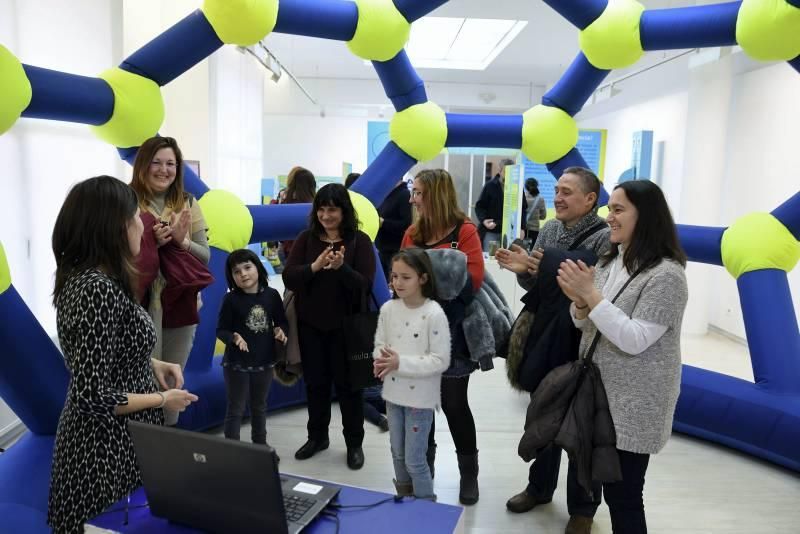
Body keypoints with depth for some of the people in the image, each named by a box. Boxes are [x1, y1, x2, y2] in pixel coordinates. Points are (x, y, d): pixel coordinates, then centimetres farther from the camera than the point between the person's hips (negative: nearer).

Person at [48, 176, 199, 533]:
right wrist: (163, 399, -16)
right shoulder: (98, 290, -28)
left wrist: (152, 366, 4)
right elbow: (92, 397, -28)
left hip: (104, 440, 10)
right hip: (108, 449, -10)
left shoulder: (82, 277, 2)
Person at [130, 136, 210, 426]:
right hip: (141, 306, -4)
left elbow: (205, 256, 3)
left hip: (180, 304, 4)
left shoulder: (188, 204, 4)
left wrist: (181, 241, -15)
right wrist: (153, 242, -23)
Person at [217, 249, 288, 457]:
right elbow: (221, 330, -10)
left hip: (264, 362, 4)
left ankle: (260, 444, 42)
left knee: (260, 407, 23)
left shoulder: (271, 295, -5)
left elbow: (282, 321, 5)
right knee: (235, 409, 7)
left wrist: (281, 330, -17)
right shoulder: (231, 299, -12)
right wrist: (234, 338, -29)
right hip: (236, 363, -4)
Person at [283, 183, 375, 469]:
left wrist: (341, 267, -31)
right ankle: (317, 436, 34)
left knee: (347, 384, 8)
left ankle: (354, 443, 24)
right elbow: (288, 278, -7)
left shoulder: (359, 240, -7)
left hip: (345, 325, -3)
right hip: (310, 324, 3)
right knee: (315, 382, 15)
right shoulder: (306, 238, 0)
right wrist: (314, 266, -25)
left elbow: (364, 285, -13)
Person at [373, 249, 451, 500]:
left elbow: (441, 361, -19)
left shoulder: (434, 313, -19)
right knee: (398, 455, 20)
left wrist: (401, 363, -24)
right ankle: (403, 501, 42)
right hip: (393, 393, 5)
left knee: (414, 460, 3)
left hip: (420, 397, -5)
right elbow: (379, 344, 6)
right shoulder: (388, 309, -4)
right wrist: (382, 360, -17)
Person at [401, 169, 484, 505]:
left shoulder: (464, 231, -8)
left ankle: (469, 472, 26)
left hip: (451, 330, -5)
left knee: (453, 402, 5)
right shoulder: (413, 232, 8)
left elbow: (473, 280, -16)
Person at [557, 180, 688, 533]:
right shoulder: (610, 261, 5)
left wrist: (591, 294, -27)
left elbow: (634, 341, -24)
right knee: (608, 485, 18)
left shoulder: (666, 274, -18)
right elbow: (585, 325, 8)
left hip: (634, 406, -7)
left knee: (623, 494, 5)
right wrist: (579, 301, -13)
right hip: (597, 391, 7)